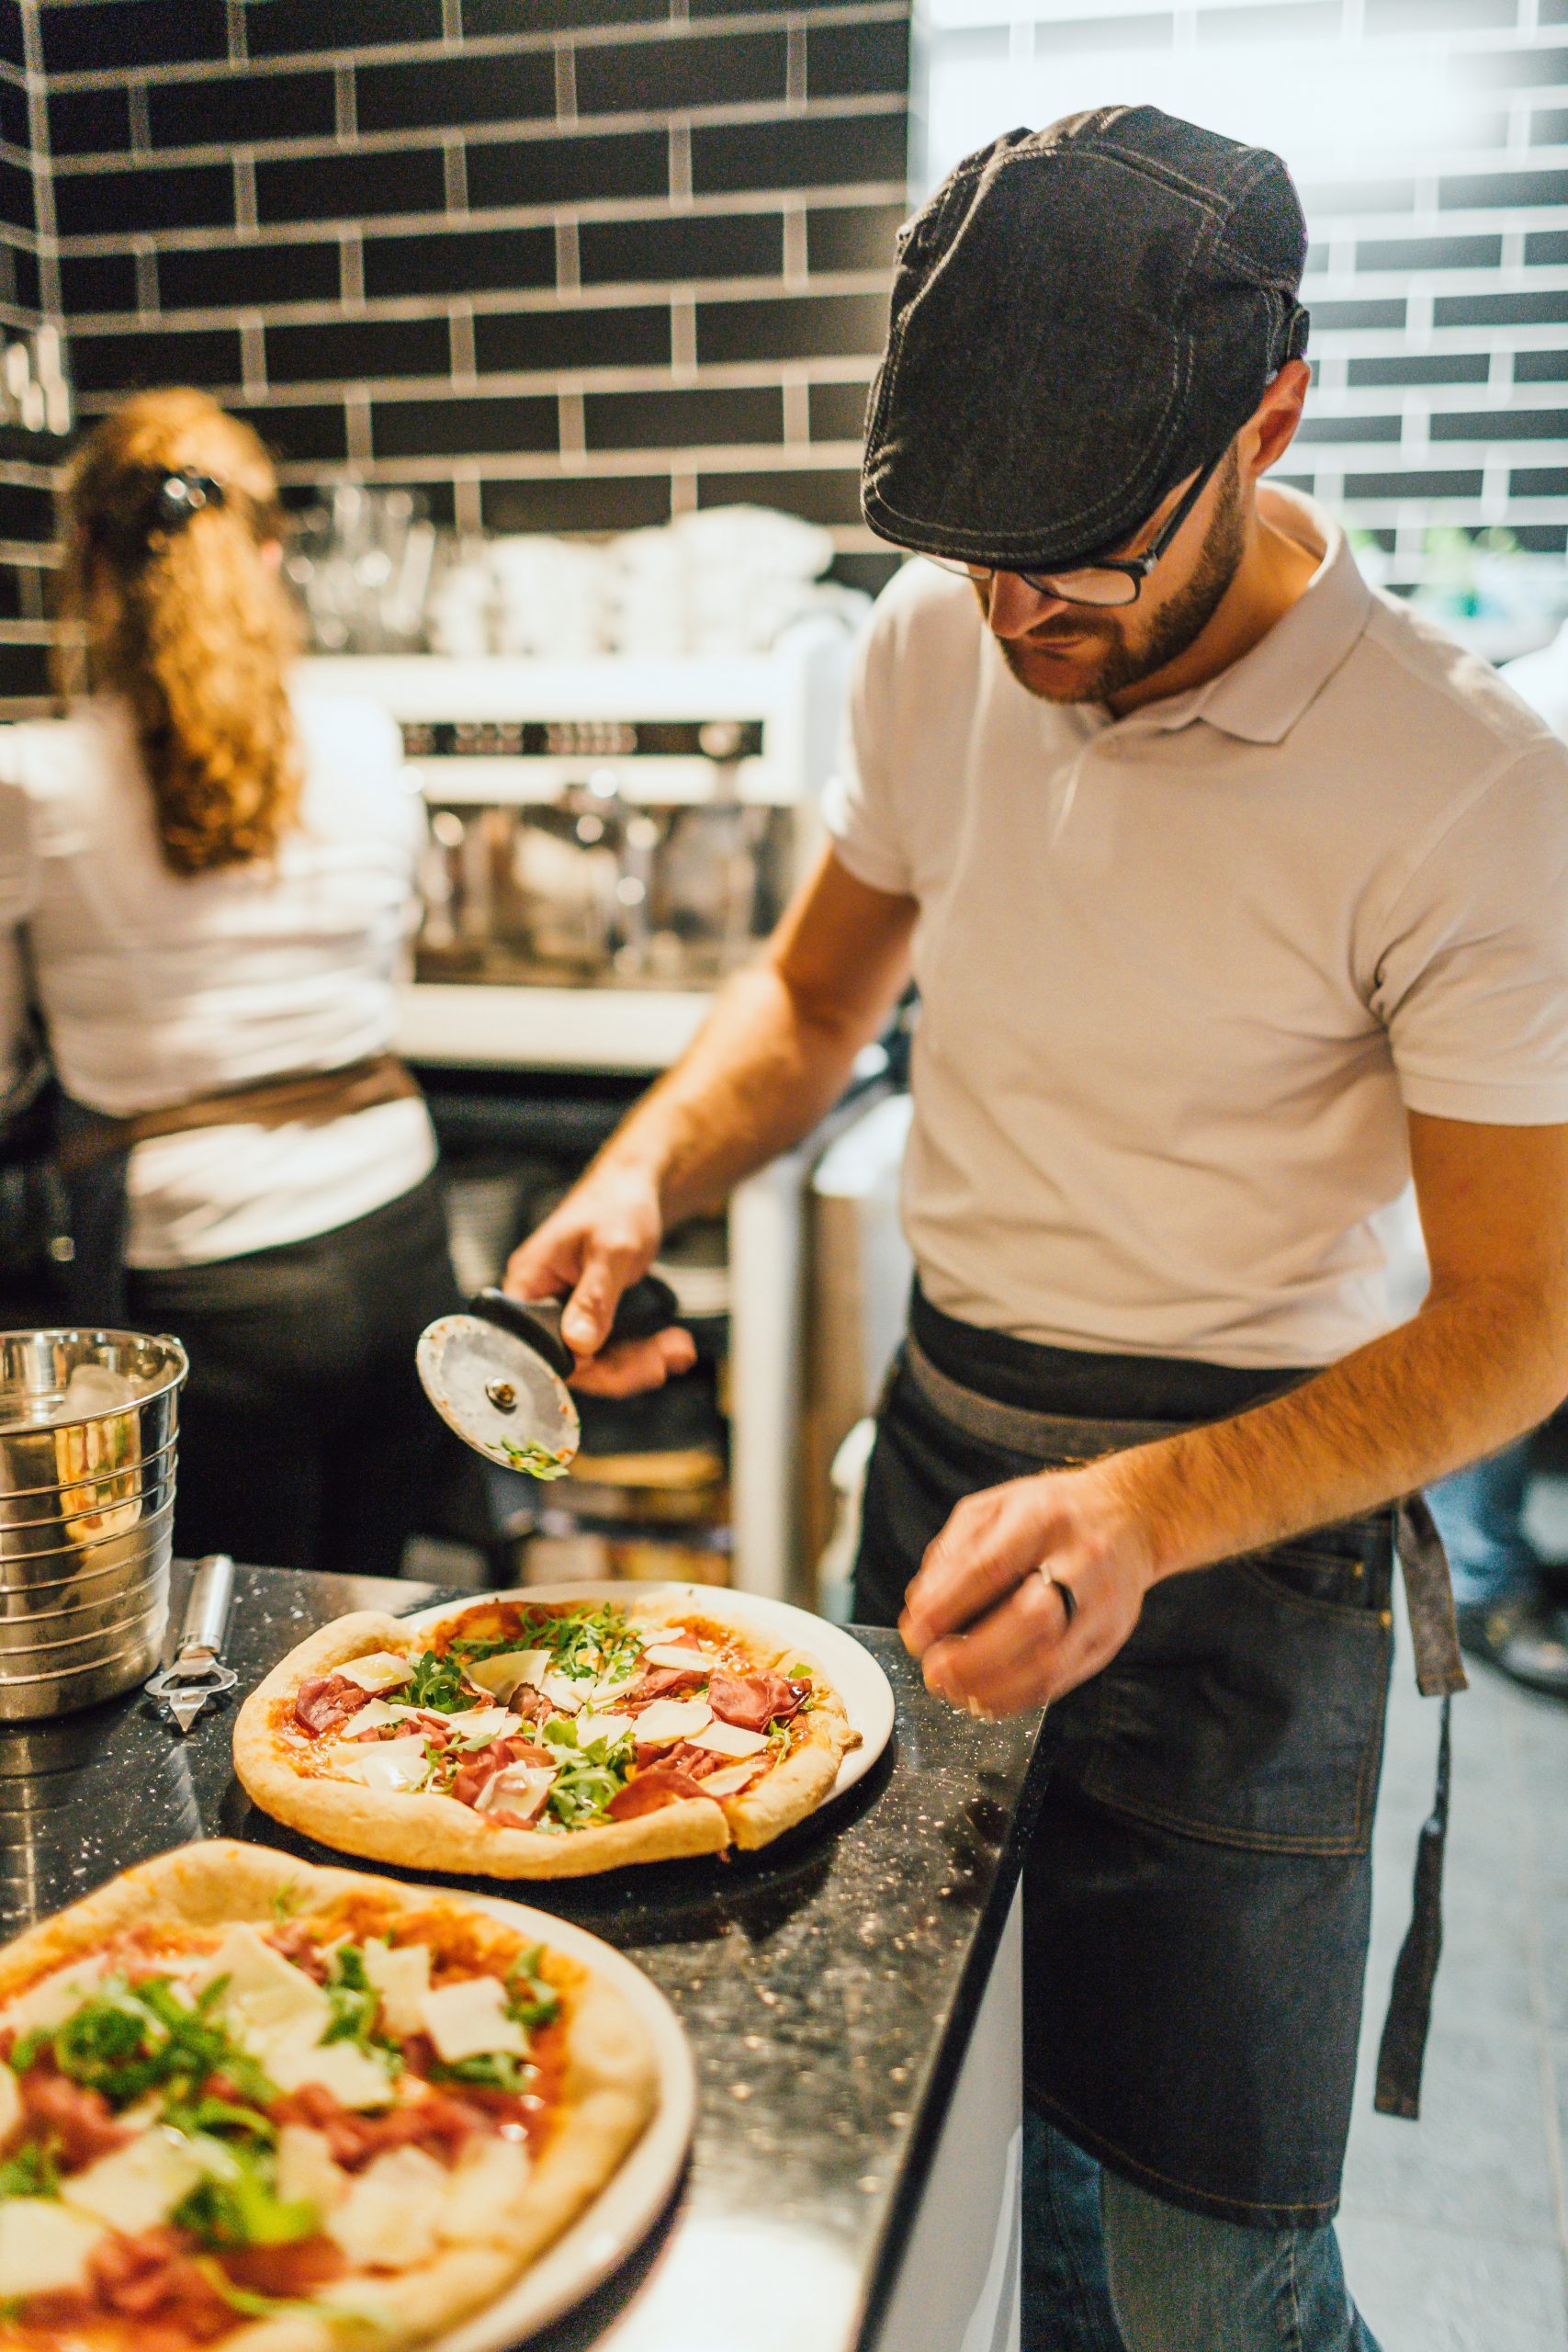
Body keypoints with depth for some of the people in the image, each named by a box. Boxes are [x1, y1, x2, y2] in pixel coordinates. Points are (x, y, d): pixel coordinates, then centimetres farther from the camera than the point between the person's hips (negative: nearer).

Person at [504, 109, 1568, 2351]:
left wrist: (1149, 1516, -30)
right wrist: (644, 1176, -8)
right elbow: (813, 997, 11)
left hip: (1245, 1512, -4)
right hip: (939, 1445, 5)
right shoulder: (937, 643, -3)